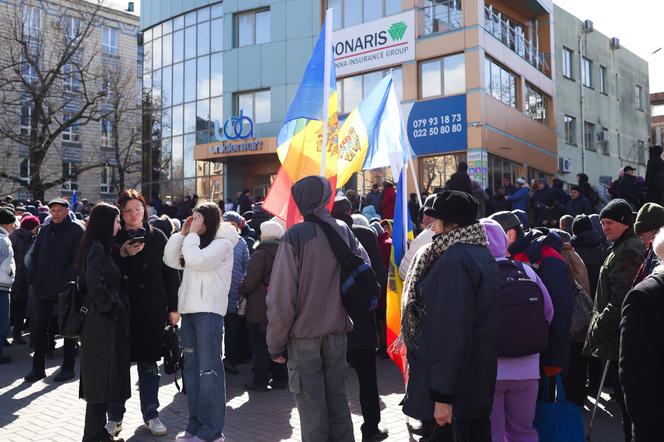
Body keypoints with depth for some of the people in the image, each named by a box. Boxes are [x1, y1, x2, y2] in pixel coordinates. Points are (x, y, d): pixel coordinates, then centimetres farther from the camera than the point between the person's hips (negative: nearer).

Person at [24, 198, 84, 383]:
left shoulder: (76, 231, -5)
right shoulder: (45, 230, 12)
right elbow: (35, 255, 16)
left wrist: (68, 280, -17)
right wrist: (34, 278, 5)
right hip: (44, 288, 6)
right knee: (38, 326, 8)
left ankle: (68, 368, 15)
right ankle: (38, 367, 20)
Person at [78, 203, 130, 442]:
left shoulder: (101, 248, 14)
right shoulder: (97, 248, -15)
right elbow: (95, 283, -25)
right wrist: (112, 305, -16)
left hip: (106, 320, 10)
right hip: (103, 321, -10)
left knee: (102, 377, 15)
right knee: (102, 376, -2)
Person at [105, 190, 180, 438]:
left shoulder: (157, 237, 3)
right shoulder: (113, 238, 2)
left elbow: (170, 273, 2)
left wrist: (173, 307, -1)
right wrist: (123, 254, -18)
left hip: (151, 310, 0)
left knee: (148, 362, 10)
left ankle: (151, 414, 22)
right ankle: (114, 416, 22)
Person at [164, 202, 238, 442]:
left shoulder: (222, 244, -7)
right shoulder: (194, 242, 18)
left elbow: (195, 260, -21)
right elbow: (170, 260, 12)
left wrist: (193, 234, -8)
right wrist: (183, 233, 6)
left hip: (209, 312, -8)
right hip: (188, 310, 8)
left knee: (208, 370, -6)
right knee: (192, 369, 12)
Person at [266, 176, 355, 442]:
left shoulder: (295, 236, -14)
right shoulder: (345, 232, 0)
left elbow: (281, 296, -15)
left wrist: (276, 342, -7)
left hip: (304, 335, -4)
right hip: (338, 332, 5)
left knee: (311, 407, 6)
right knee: (337, 398, 17)